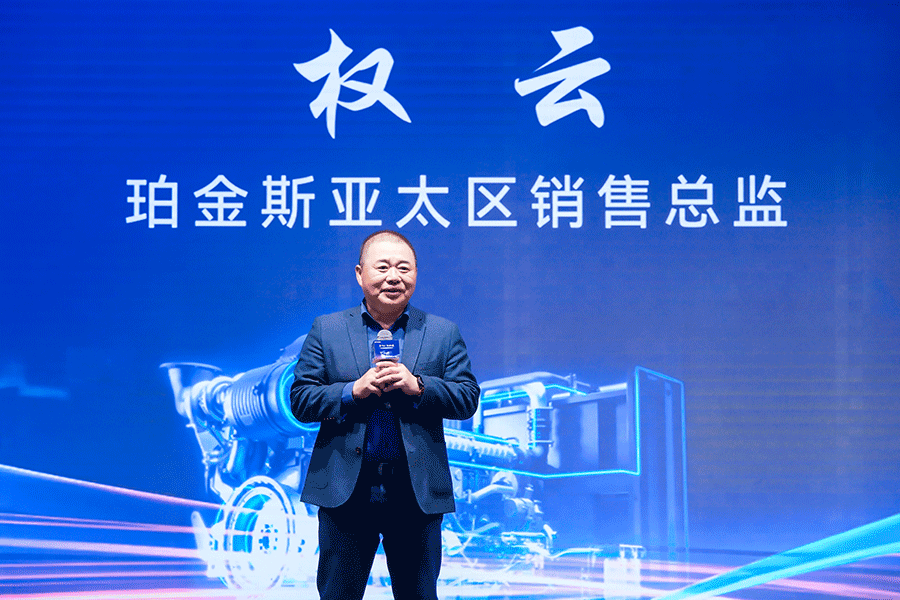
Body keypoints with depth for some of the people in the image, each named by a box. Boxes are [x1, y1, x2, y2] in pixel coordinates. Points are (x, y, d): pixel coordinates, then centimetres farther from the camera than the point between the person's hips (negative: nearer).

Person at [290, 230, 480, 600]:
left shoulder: (444, 333, 7)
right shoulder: (327, 330, 6)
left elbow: (468, 399, 0)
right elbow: (300, 400, 1)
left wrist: (417, 386, -15)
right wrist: (354, 391, -15)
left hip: (417, 493, 0)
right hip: (345, 490, 0)